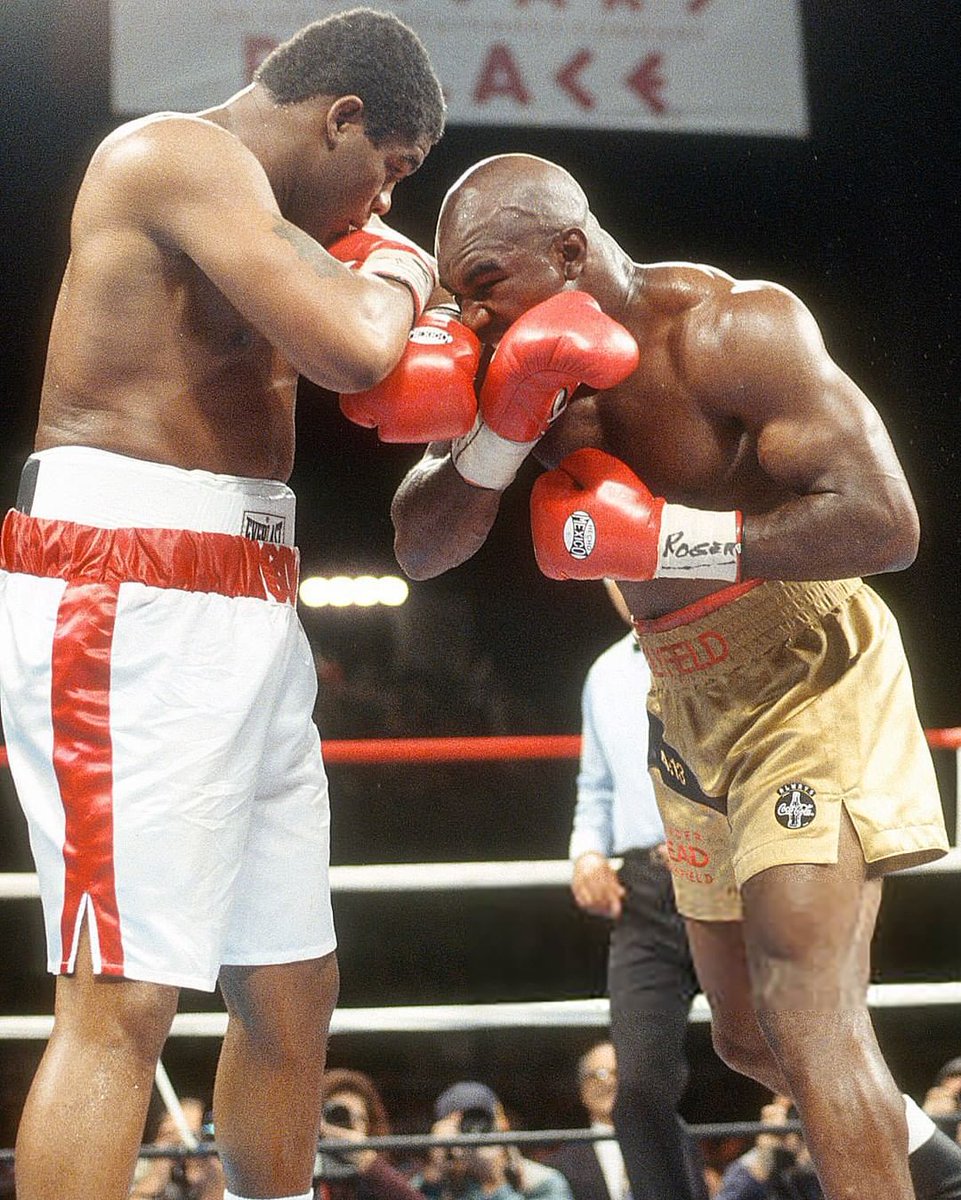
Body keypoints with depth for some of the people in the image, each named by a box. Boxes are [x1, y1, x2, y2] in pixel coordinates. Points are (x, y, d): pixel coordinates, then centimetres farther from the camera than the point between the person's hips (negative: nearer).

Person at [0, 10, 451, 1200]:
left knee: (291, 985, 13)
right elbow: (351, 347, -21)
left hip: (240, 609, 10)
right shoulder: (183, 153, -11)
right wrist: (399, 273, -1)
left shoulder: (238, 195, 21)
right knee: (123, 1000, -14)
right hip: (127, 599, -10)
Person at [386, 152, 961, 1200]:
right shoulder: (529, 359, -6)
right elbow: (421, 551, -10)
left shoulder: (730, 328, -25)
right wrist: (508, 417, -27)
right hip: (688, 705, 8)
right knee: (747, 1035, 18)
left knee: (803, 1010, -22)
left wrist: (656, 538, -30)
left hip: (807, 676, -8)